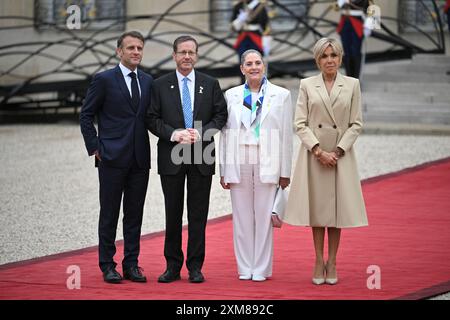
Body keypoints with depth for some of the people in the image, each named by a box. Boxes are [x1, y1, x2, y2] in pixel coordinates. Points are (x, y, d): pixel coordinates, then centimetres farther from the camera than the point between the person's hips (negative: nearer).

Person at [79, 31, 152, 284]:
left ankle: (132, 264, 13)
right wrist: (94, 148, -6)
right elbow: (86, 116, -1)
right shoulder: (104, 80, -3)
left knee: (135, 214, 7)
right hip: (112, 158, -4)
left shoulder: (148, 81, 11)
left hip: (140, 158, 4)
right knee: (110, 213, 1)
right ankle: (108, 266, 6)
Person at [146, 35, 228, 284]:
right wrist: (174, 134, -14)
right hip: (171, 157, 0)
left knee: (198, 214, 2)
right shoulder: (160, 85, 4)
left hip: (201, 156, 1)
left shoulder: (210, 84, 8)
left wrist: (201, 132, -11)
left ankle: (195, 267, 8)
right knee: (172, 214, 5)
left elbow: (220, 115, 5)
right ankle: (173, 266, 11)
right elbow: (152, 119, 0)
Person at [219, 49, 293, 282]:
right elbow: (225, 133, 10)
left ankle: (261, 269, 5)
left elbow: (286, 135, 3)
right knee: (242, 218, 4)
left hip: (267, 164, -2)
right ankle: (245, 268, 11)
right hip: (238, 164, 2)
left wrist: (285, 172, 0)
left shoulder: (281, 95, 4)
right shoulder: (231, 95, 10)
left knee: (263, 217, -2)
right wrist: (223, 171, 6)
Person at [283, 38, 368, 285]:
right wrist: (319, 150, -11)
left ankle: (332, 264, 10)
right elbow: (300, 123, -1)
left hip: (341, 154, 0)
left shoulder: (352, 85, 5)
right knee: (317, 208, 3)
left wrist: (338, 151, -9)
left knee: (337, 207, 3)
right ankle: (319, 262, 11)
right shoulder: (307, 85, 4)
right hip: (313, 154, 0)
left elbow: (356, 124, 2)